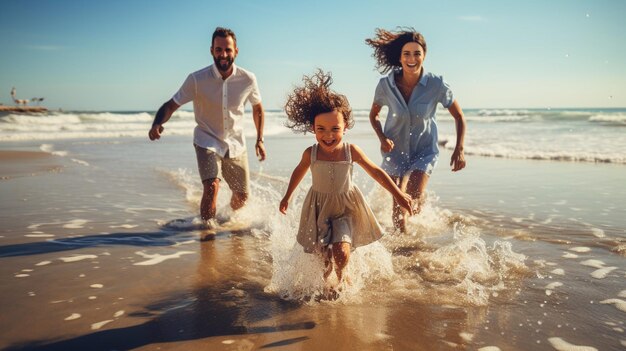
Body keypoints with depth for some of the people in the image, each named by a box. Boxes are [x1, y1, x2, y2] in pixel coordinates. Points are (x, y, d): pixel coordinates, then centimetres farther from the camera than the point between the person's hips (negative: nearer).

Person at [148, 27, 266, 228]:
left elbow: (257, 108, 7)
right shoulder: (197, 79, -18)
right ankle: (207, 227, 1)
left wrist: (259, 139, 5)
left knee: (242, 196, 9)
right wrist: (157, 124, -33)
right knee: (211, 186, -26)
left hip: (236, 144, 3)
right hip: (207, 141, -2)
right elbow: (171, 105, -13)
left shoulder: (248, 79, -11)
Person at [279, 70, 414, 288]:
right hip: (319, 206, 1)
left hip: (345, 207, -1)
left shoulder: (351, 151, -16)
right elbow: (299, 172, 8)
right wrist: (287, 197, 19)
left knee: (341, 253, -15)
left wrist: (398, 194, -2)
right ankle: (327, 274, 41)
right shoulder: (310, 153, -14)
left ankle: (339, 275, 19)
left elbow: (376, 172, -3)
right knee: (323, 255, 5)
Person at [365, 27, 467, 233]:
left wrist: (459, 150, -12)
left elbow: (459, 116, -4)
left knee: (414, 202, -14)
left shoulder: (436, 85, -17)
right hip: (395, 149, 1)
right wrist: (382, 138, -14)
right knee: (398, 205, 2)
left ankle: (420, 200, 24)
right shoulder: (386, 85, -14)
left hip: (425, 149, -1)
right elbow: (373, 115, 4)